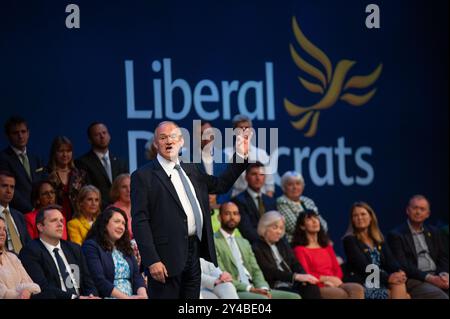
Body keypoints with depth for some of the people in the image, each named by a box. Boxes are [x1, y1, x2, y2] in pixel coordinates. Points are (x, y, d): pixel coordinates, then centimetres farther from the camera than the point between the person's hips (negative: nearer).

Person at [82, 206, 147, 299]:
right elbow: (99, 281, -9)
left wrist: (142, 295, -8)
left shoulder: (125, 248, 21)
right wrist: (126, 297, -14)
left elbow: (137, 276, 13)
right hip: (108, 297, -6)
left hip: (132, 297, 6)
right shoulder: (91, 246, 1)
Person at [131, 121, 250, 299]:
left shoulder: (190, 169, 16)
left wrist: (241, 156, 18)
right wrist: (152, 261, -18)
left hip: (194, 251, 7)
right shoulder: (143, 176, -5)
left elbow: (220, 185, 29)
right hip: (167, 257, -7)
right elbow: (140, 222, -11)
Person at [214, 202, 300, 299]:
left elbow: (256, 270, 18)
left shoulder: (244, 243, 26)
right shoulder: (213, 241, 0)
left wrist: (263, 288, -5)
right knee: (261, 299, -35)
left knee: (294, 298, -10)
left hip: (253, 290, 8)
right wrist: (250, 288, -18)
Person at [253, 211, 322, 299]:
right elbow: (270, 272, -13)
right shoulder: (257, 249, -2)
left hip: (291, 285, 6)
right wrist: (296, 276, -23)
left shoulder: (283, 244, 22)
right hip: (275, 288, -6)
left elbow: (295, 264, 13)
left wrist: (304, 277, -10)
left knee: (312, 287, -24)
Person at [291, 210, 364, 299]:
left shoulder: (327, 246, 26)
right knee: (342, 294, -35)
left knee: (358, 289, -27)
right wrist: (327, 278, -14)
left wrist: (334, 280, -5)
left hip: (333, 285, 6)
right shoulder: (300, 249, 5)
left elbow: (338, 270, 17)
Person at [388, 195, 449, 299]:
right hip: (414, 280, -6)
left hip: (436, 276, 6)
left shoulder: (433, 232, 21)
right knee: (438, 295, -34)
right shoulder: (396, 235, 2)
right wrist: (429, 278, -18)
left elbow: (443, 258, 18)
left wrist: (444, 275, -6)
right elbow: (402, 265, -8)